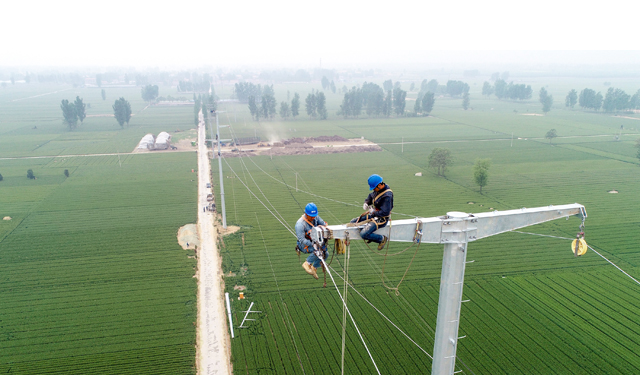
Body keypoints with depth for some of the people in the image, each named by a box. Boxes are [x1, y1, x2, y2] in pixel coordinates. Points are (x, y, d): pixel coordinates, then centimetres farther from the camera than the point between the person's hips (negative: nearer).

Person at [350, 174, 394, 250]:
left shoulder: (387, 196, -28)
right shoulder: (378, 189, -1)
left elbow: (385, 213, -29)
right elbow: (370, 196, 19)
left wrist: (373, 212, -17)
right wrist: (366, 203, -1)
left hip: (381, 219, -10)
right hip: (373, 215, 10)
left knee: (363, 234, -23)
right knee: (353, 222, 7)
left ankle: (382, 239, -1)